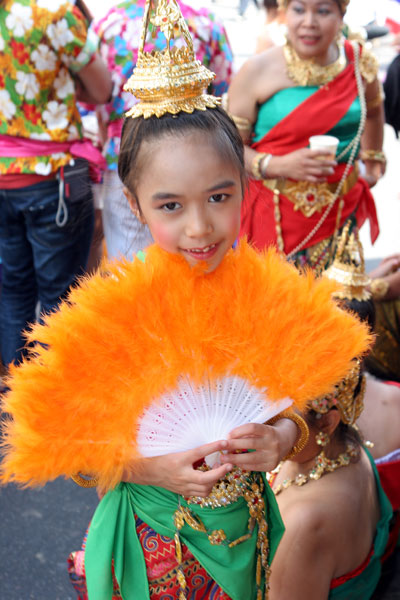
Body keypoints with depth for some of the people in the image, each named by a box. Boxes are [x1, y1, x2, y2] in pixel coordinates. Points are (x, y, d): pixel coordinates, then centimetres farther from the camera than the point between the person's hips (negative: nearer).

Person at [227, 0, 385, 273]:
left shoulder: (359, 63, 4)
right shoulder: (256, 71, -7)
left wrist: (374, 159, 31)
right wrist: (278, 166, -20)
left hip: (340, 212, 3)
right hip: (274, 214, -2)